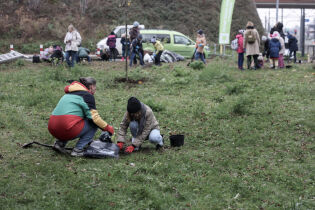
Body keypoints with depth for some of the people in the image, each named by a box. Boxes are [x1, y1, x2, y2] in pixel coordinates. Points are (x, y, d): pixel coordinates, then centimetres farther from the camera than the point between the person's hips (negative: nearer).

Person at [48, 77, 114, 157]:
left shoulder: (69, 93, 26)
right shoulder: (87, 95, 2)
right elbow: (94, 117, -6)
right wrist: (108, 127, 9)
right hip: (67, 129, -8)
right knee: (94, 123, 7)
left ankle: (60, 143, 15)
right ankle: (78, 150, -1)